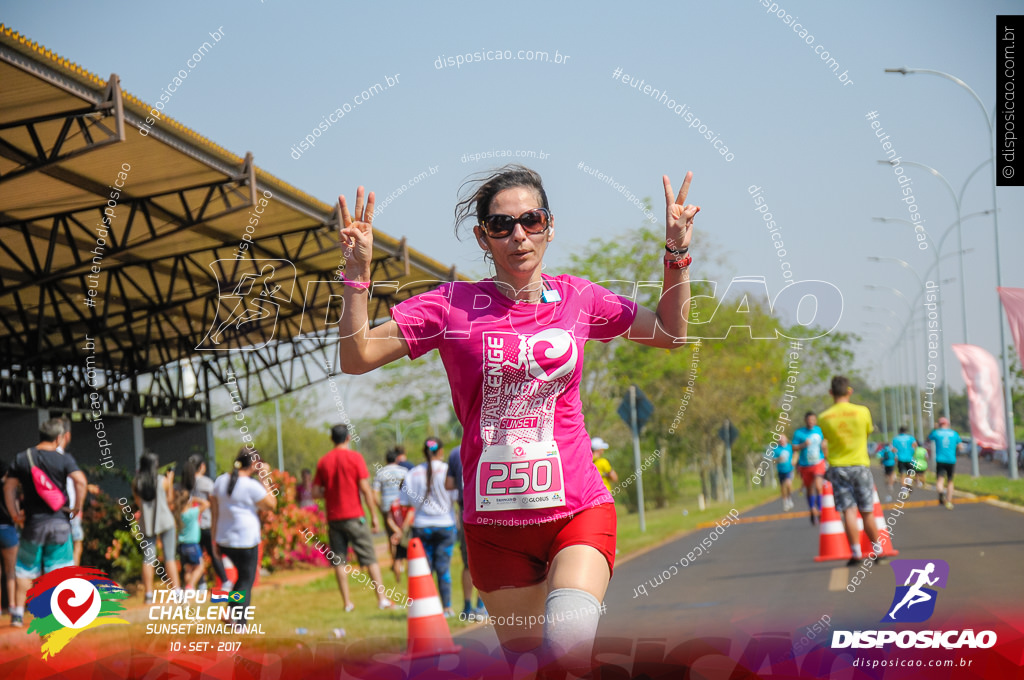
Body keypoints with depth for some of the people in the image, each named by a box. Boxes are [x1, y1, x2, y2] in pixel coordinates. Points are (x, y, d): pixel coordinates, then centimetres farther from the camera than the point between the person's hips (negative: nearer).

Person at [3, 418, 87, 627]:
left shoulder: (22, 458, 3)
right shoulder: (64, 459, -6)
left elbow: (9, 486, 0)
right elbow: (80, 481, -18)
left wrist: (14, 514, 6)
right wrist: (77, 508, -7)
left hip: (32, 523, 2)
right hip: (59, 521, -2)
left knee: (25, 569, 11)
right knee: (58, 569, 6)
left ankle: (18, 612, 7)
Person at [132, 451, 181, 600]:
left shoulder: (136, 482, 0)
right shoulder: (163, 481, -6)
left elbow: (138, 503, 10)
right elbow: (170, 501, 3)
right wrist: (170, 481, 9)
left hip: (147, 523, 2)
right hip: (165, 521, -2)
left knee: (148, 559, 6)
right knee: (170, 557, -2)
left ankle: (149, 593, 3)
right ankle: (176, 590, -5)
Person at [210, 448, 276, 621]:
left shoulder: (220, 481, 6)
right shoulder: (252, 486, -15)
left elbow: (214, 512, 10)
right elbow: (271, 504, -5)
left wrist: (215, 539, 15)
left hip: (224, 540, 7)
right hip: (246, 541, -7)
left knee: (243, 576, 23)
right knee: (246, 581, 5)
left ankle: (231, 613, 18)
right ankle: (238, 622, 1)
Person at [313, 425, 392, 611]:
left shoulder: (323, 461, 6)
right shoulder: (355, 457, -5)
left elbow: (316, 492, 5)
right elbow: (365, 488, -9)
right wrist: (373, 515, -5)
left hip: (333, 517, 3)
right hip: (354, 516, -3)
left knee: (339, 561, 6)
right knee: (370, 558, 0)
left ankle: (347, 602, 3)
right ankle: (382, 599, -5)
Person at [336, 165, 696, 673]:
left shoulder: (577, 298, 4)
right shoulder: (453, 304, -1)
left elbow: (669, 332, 18)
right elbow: (356, 357, -5)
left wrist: (677, 254, 6)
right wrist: (358, 272, -16)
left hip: (577, 510, -1)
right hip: (494, 522, 1)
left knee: (567, 643, -26)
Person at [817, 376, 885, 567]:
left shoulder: (824, 418, -5)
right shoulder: (862, 412, -5)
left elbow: (827, 438, 5)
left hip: (838, 467, 0)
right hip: (860, 465, 0)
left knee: (848, 512, -3)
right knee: (867, 512, 8)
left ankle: (856, 552, -9)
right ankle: (877, 550, 15)